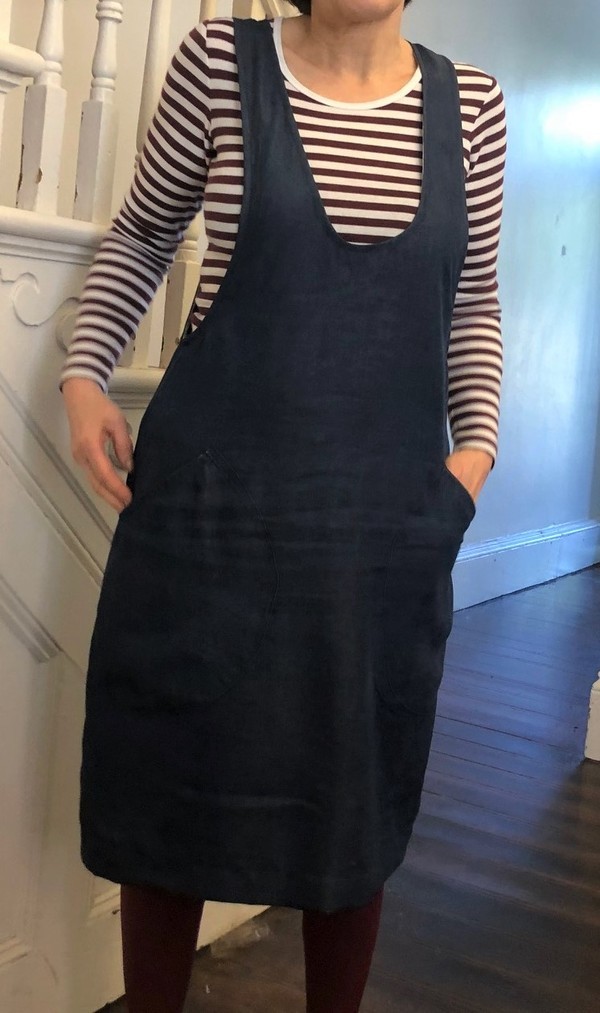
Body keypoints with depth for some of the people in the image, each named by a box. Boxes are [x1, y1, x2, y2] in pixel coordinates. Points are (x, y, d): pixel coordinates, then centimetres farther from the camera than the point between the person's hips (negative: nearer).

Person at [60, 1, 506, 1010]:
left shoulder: (470, 103, 6)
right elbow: (140, 234, 10)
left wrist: (477, 441, 3)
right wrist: (83, 373, -2)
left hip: (391, 520, 2)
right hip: (213, 497, -1)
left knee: (355, 799, 12)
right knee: (172, 782, 10)